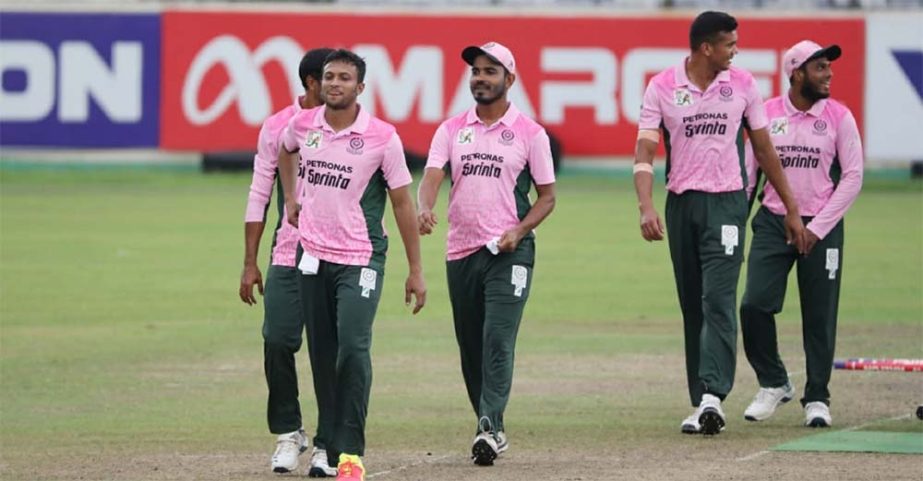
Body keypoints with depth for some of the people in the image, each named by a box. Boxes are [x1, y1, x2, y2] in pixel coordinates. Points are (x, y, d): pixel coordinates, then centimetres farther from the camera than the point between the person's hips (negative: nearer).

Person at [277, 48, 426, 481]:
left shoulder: (382, 137, -9)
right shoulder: (302, 125, 2)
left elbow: (402, 204, -4)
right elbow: (286, 150, 29)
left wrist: (416, 271, -4)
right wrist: (291, 197, 21)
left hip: (361, 258, -4)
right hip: (312, 255, 4)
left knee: (353, 348, -18)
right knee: (321, 355, 7)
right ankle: (329, 445, 17)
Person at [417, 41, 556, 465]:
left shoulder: (529, 133, 2)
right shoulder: (452, 130, 9)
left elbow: (547, 196, 5)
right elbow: (432, 176, -5)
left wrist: (519, 230, -12)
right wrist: (425, 208, -27)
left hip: (509, 252, -4)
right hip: (460, 252, 4)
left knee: (497, 340, -16)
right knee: (470, 347, 9)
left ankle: (489, 427, -22)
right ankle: (491, 430, 21)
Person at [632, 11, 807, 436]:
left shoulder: (742, 84, 4)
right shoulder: (662, 88, -1)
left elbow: (763, 149, 11)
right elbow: (644, 151, -7)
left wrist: (792, 208, 12)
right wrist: (646, 207, -22)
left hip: (727, 203, -1)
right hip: (681, 204, 1)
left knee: (718, 301, -14)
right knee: (692, 306, 6)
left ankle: (712, 395, -23)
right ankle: (699, 402, 11)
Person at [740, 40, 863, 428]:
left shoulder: (839, 117, 0)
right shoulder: (767, 113, 4)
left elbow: (852, 177, -2)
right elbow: (748, 170, 8)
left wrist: (817, 228, -9)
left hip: (821, 228, -1)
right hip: (772, 222, 1)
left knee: (820, 316, 0)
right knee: (755, 304, -9)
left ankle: (817, 398, 12)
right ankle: (773, 383, 11)